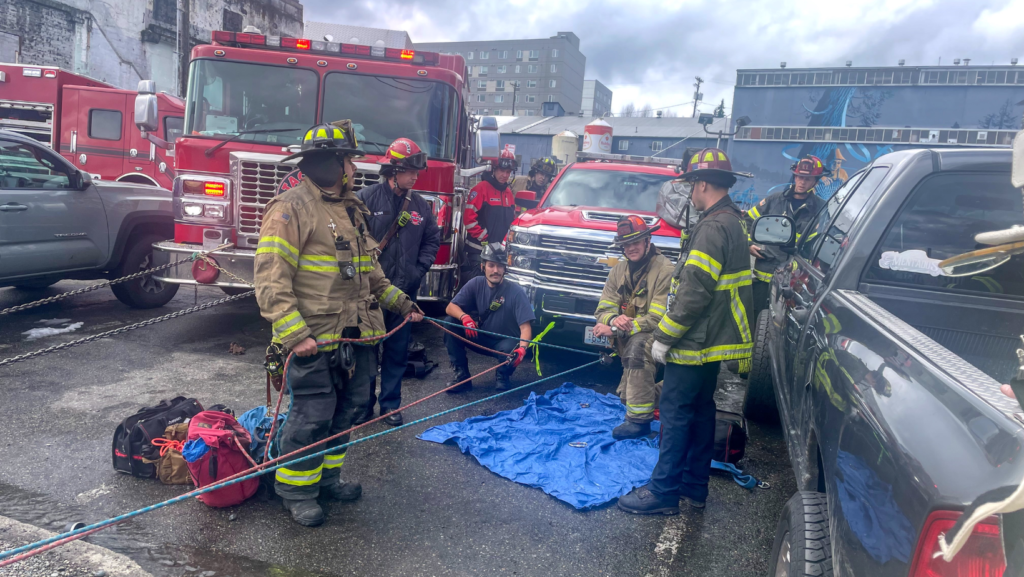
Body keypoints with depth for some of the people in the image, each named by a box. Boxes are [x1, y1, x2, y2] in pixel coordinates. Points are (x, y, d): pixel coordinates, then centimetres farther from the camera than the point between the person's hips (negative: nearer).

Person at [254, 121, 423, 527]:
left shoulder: (351, 209, 16)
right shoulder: (292, 208, -11)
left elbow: (368, 270, 25)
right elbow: (271, 280, -17)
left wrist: (400, 302, 22)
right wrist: (295, 335, -24)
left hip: (354, 335, 8)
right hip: (315, 340, -8)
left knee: (347, 410, 16)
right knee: (312, 416, 0)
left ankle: (326, 478, 34)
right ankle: (296, 491, 20)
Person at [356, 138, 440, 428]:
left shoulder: (420, 205, 6)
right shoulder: (368, 197, -7)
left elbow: (432, 239, 13)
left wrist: (419, 269, 1)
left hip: (404, 293, 4)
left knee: (397, 350, 11)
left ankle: (390, 403, 24)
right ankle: (364, 403, 22)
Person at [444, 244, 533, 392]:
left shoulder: (516, 291, -19)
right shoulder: (476, 284, -8)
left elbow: (525, 326, -24)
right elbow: (450, 307, -10)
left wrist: (522, 348, -44)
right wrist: (464, 317, -33)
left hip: (505, 342, -4)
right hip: (480, 338, 4)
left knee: (509, 349, -38)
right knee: (451, 322, -17)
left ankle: (503, 375, 0)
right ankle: (461, 374, -8)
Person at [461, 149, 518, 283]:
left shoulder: (509, 193, 15)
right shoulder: (481, 188, -9)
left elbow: (511, 220, 23)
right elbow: (469, 217, -16)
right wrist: (483, 237, -15)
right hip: (478, 250, -7)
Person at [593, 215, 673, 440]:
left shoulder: (665, 270, -19)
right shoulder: (619, 270, 2)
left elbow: (658, 319, -25)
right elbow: (603, 310, -1)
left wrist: (615, 330, -25)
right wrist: (614, 320, -26)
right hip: (627, 339, 7)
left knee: (637, 346, -38)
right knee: (627, 394, 13)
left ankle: (639, 419, -30)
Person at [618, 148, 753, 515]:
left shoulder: (713, 227, -19)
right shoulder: (733, 222, 14)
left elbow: (695, 291, -24)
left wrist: (664, 337, -17)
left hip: (696, 343, -10)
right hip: (713, 341, 10)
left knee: (675, 412, -4)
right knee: (701, 410, 16)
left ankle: (663, 492, 4)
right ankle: (694, 487, 26)